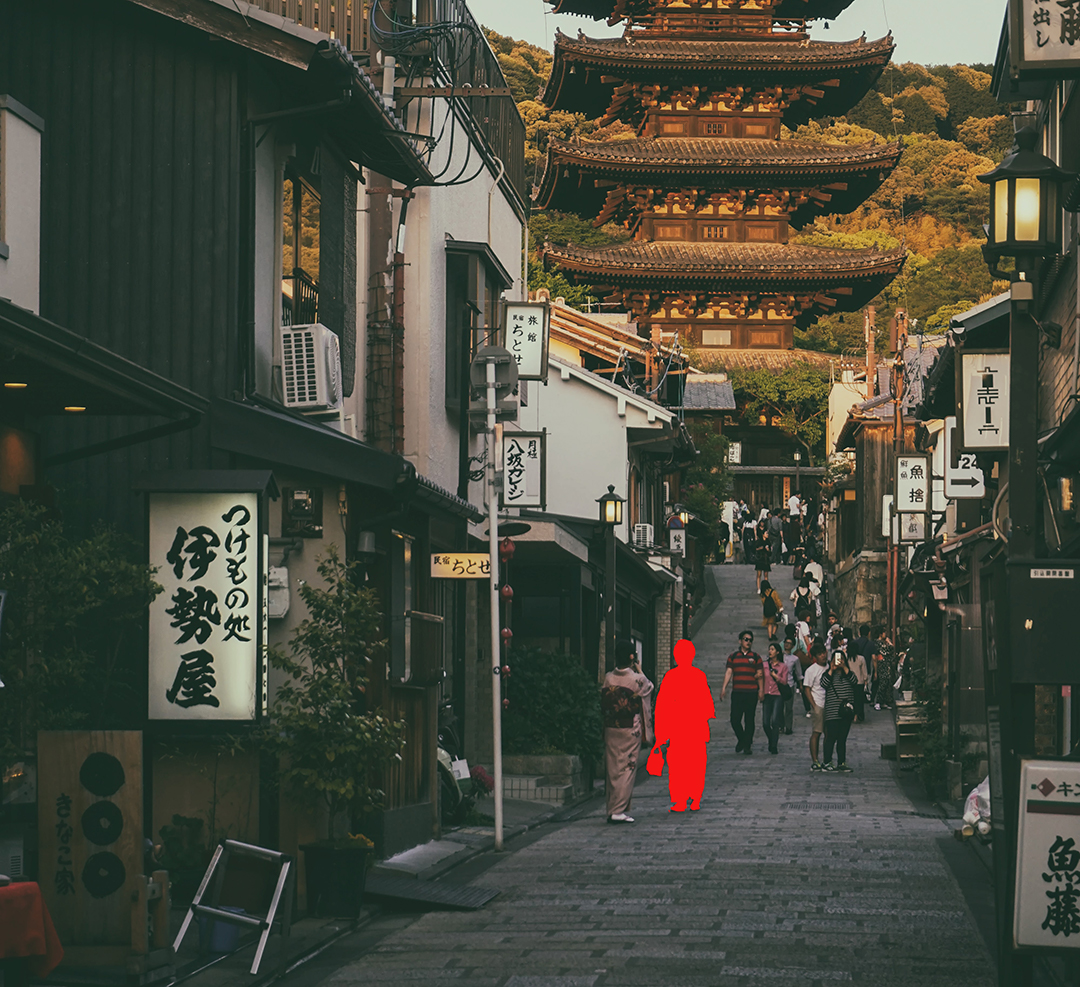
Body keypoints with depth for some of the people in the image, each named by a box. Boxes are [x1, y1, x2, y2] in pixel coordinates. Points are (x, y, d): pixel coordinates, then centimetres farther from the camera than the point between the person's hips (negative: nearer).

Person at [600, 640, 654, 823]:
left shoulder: (608, 678, -1)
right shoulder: (636, 679, -15)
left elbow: (603, 705, 6)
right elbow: (649, 688, 3)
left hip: (611, 730, 4)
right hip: (630, 731, -4)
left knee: (613, 769, 11)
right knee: (627, 768, 0)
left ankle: (613, 810, 14)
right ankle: (618, 810, -6)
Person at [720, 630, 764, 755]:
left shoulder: (755, 657, 9)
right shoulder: (733, 656, 11)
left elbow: (760, 674, 7)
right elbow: (728, 672, 6)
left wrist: (761, 690, 0)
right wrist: (724, 687, -4)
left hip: (751, 693, -1)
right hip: (737, 693, 1)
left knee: (749, 720, -2)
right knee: (735, 719, -3)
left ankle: (748, 745, 4)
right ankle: (741, 740, 20)